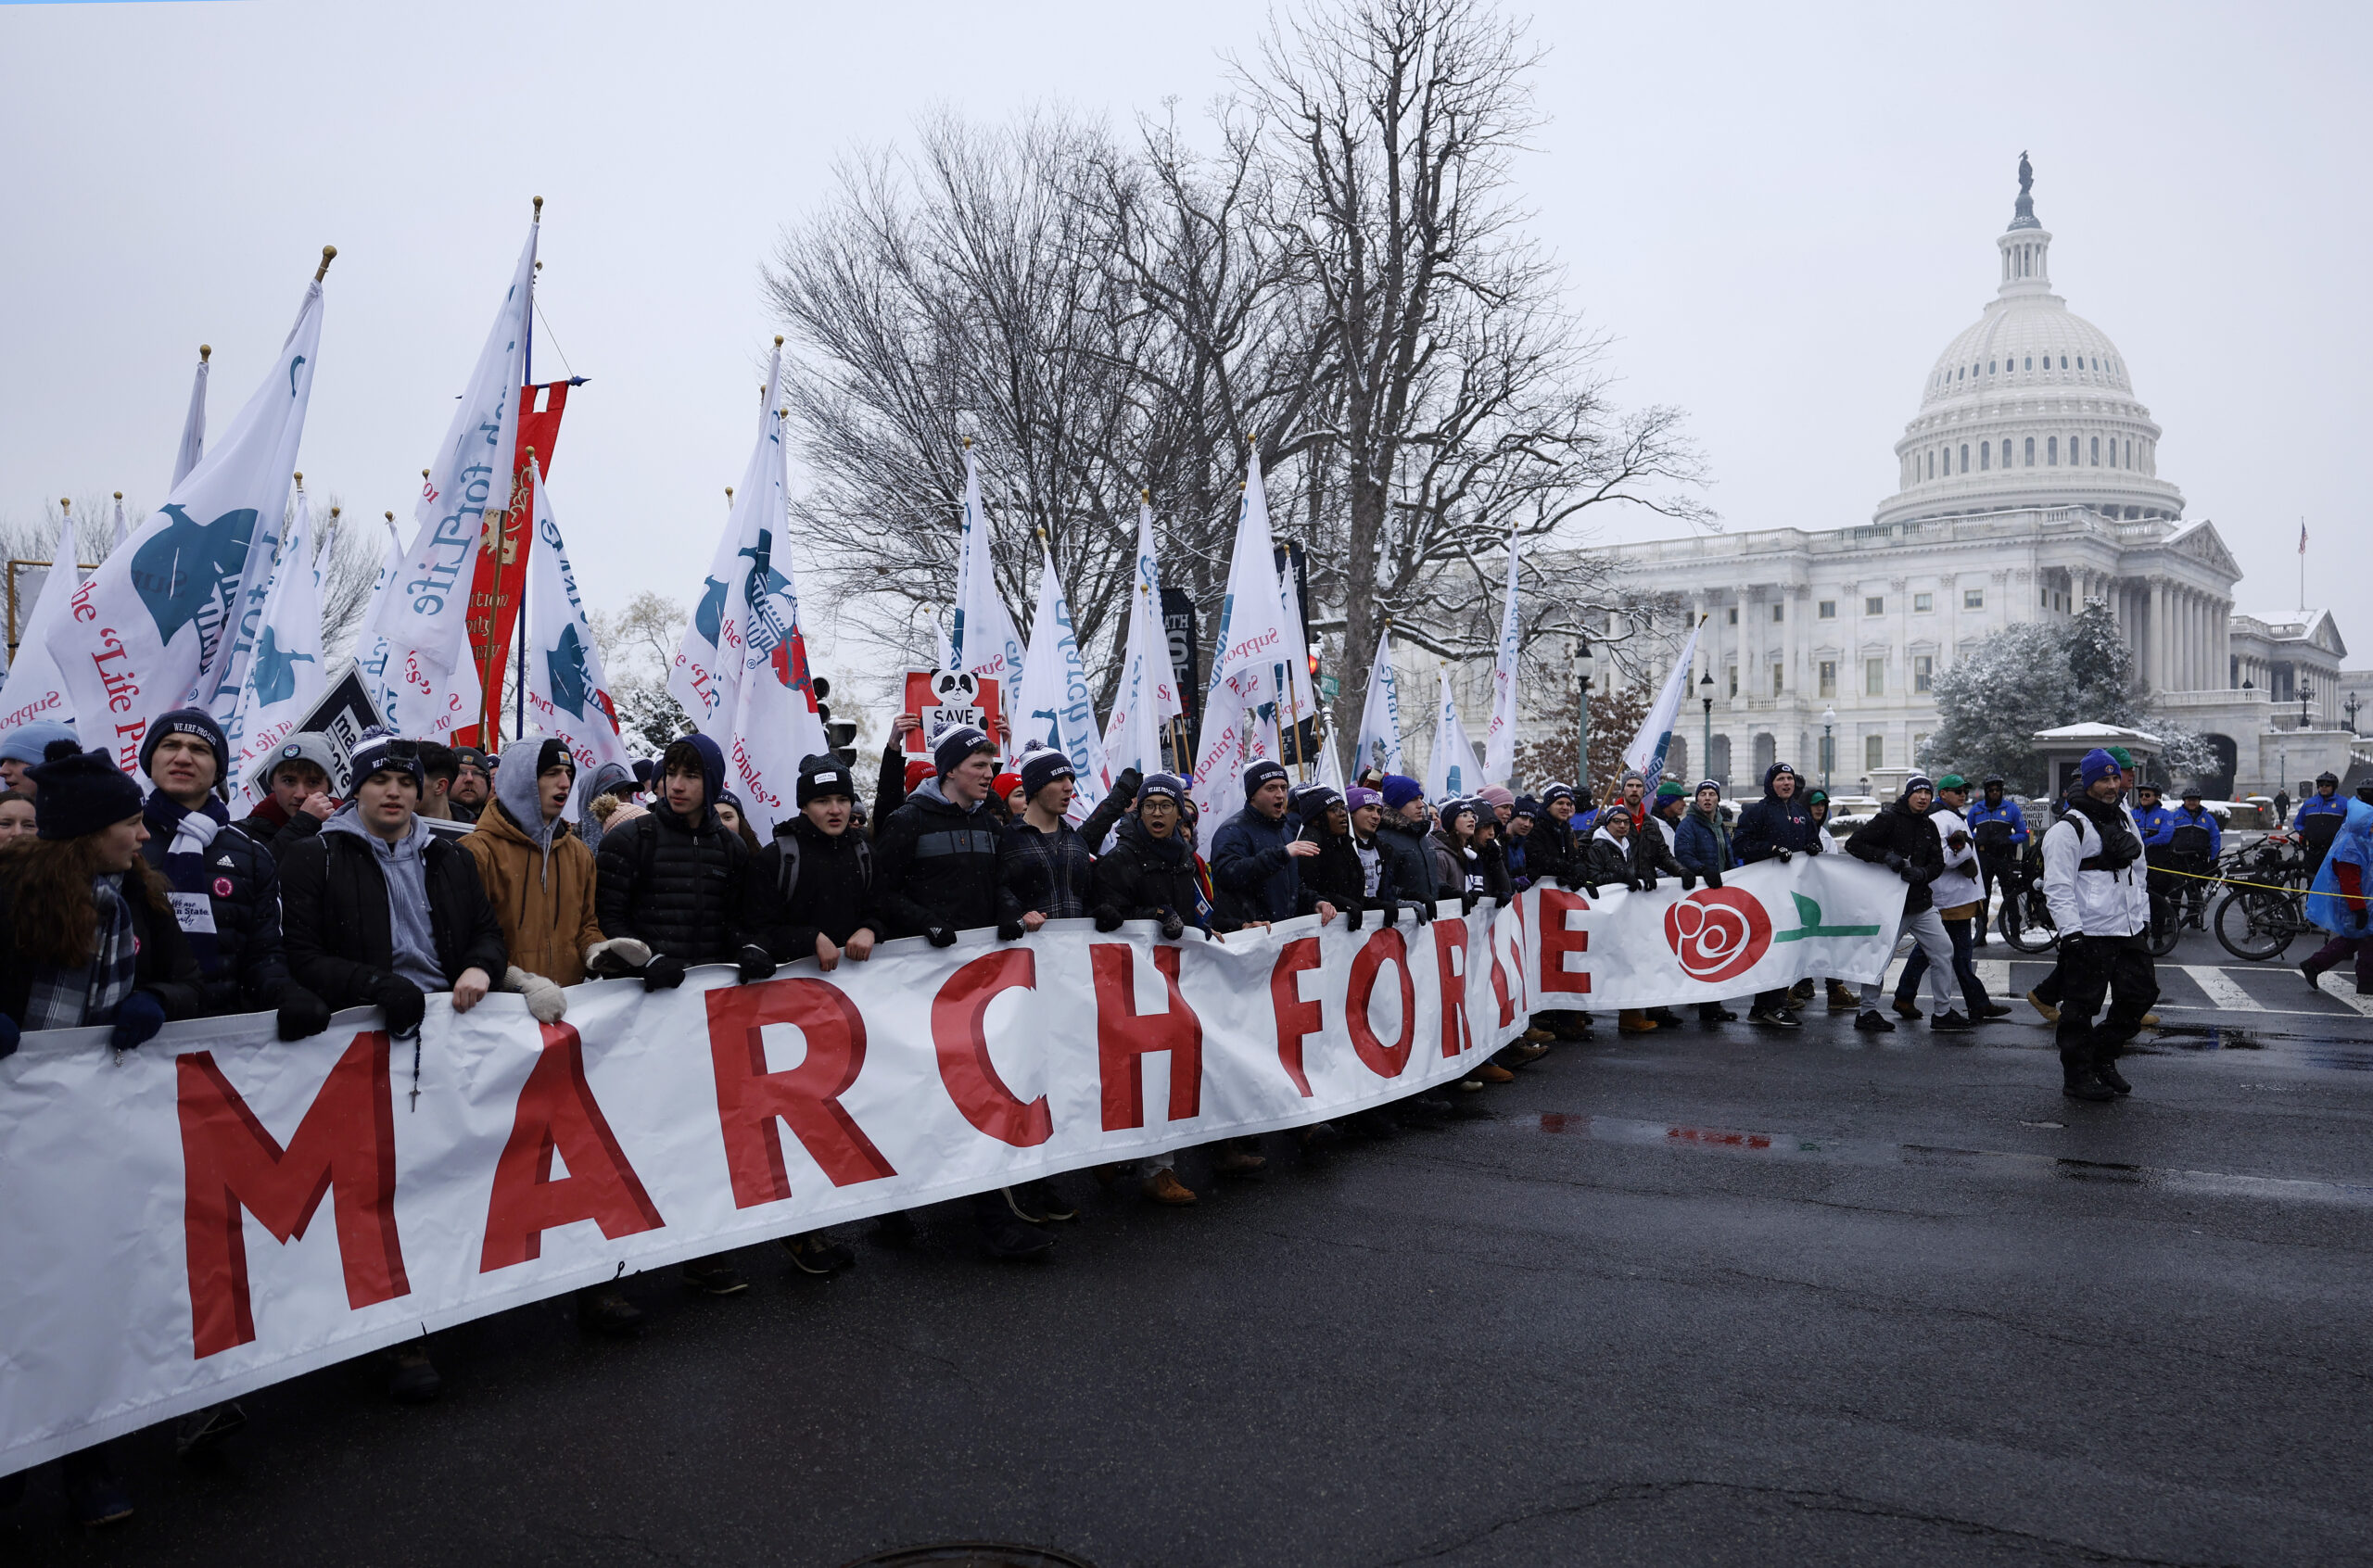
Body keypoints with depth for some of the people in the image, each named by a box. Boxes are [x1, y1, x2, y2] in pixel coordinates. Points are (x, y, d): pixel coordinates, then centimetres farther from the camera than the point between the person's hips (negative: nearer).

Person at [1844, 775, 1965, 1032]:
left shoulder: (1929, 827, 12)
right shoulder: (1889, 819, -8)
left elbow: (1938, 863, 9)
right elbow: (1853, 844, -14)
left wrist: (1922, 873, -13)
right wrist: (1886, 856, -24)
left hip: (1921, 903, 7)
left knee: (1943, 950, 6)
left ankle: (1943, 1013, 15)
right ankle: (1867, 1012, 10)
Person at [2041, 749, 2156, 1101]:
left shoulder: (2125, 818, 16)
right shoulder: (2069, 828, -10)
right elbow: (2058, 887, -14)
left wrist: (2143, 917, 20)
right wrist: (2071, 933, -20)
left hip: (2129, 930, 8)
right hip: (2089, 934, -8)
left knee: (2141, 994, 11)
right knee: (2081, 1006, -2)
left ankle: (2102, 1057, 28)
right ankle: (2077, 1077, 9)